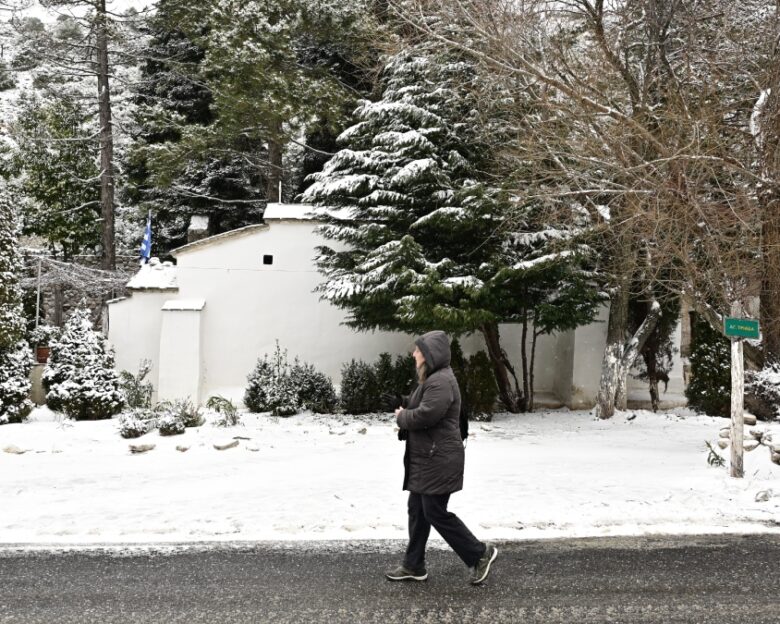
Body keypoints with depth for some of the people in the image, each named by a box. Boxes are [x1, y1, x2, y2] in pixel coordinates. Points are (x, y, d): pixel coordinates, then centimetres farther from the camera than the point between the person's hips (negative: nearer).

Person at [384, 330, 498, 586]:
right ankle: (413, 565, 23)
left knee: (436, 514, -3)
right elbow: (416, 407, 21)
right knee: (417, 511, 14)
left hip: (438, 461, -11)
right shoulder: (432, 378, 15)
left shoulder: (441, 381, -20)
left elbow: (425, 415, -29)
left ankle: (480, 553, 10)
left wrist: (401, 417, -11)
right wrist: (404, 410, -1)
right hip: (425, 459, 11)